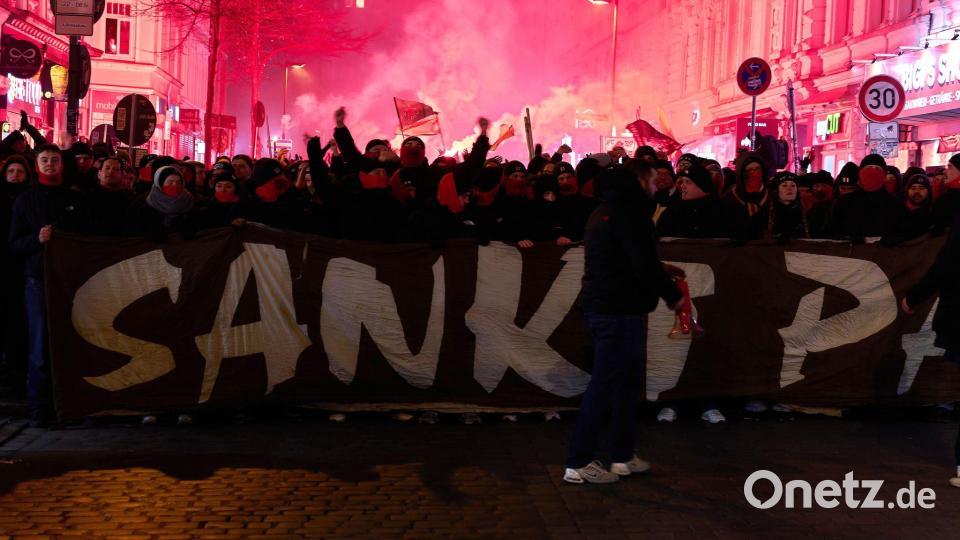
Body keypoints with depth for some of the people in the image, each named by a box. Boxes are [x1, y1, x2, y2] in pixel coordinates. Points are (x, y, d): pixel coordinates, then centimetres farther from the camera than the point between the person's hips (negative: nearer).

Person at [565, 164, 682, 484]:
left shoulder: (606, 211, 17)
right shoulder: (628, 211, -13)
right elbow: (645, 264, -20)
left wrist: (661, 274, 18)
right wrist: (673, 295, -9)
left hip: (604, 307, 10)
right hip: (620, 311, -10)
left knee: (627, 381, 15)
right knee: (604, 385, -7)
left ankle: (623, 456, 21)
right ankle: (578, 463, -4)